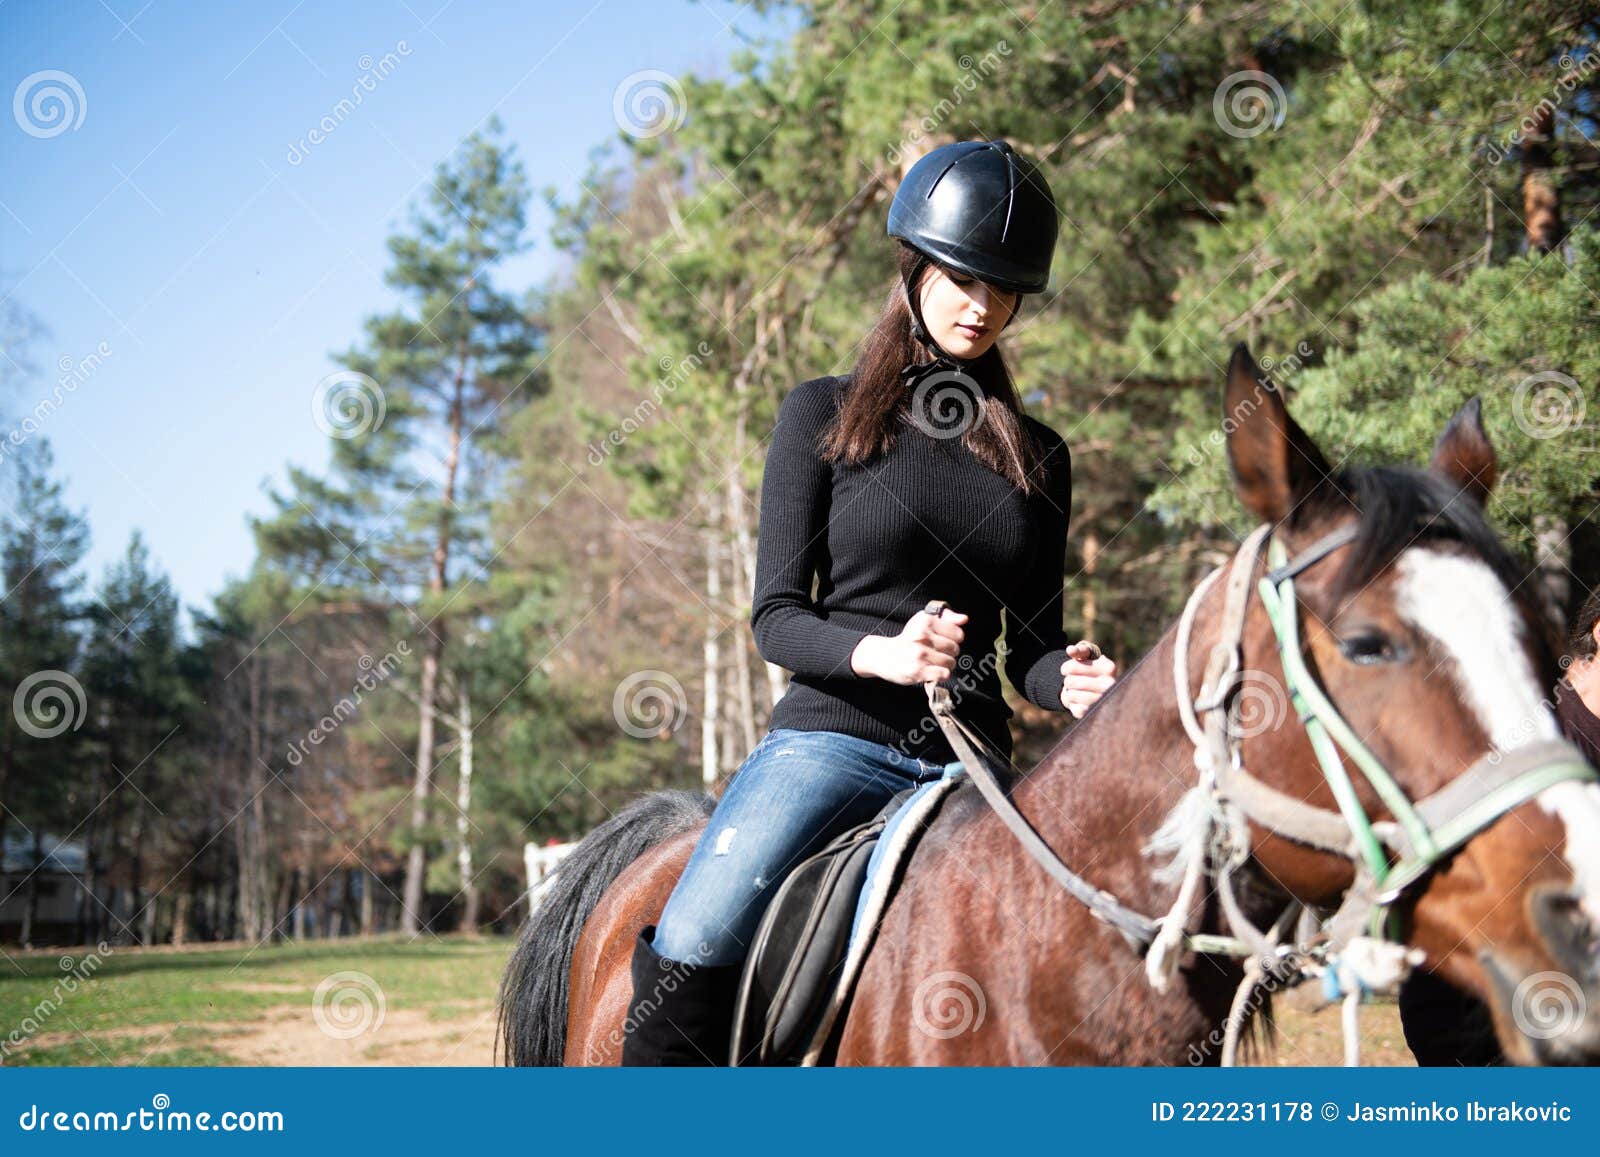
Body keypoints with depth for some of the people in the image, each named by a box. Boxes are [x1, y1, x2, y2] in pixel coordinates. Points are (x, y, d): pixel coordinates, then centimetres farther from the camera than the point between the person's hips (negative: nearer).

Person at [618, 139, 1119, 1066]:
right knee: (694, 945, -27)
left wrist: (1073, 681, -9)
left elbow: (1031, 645, 16)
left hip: (971, 762, 4)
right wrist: (881, 653, -21)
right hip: (832, 737, -3)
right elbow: (776, 616, -1)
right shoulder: (827, 416, 5)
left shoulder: (1039, 456, 15)